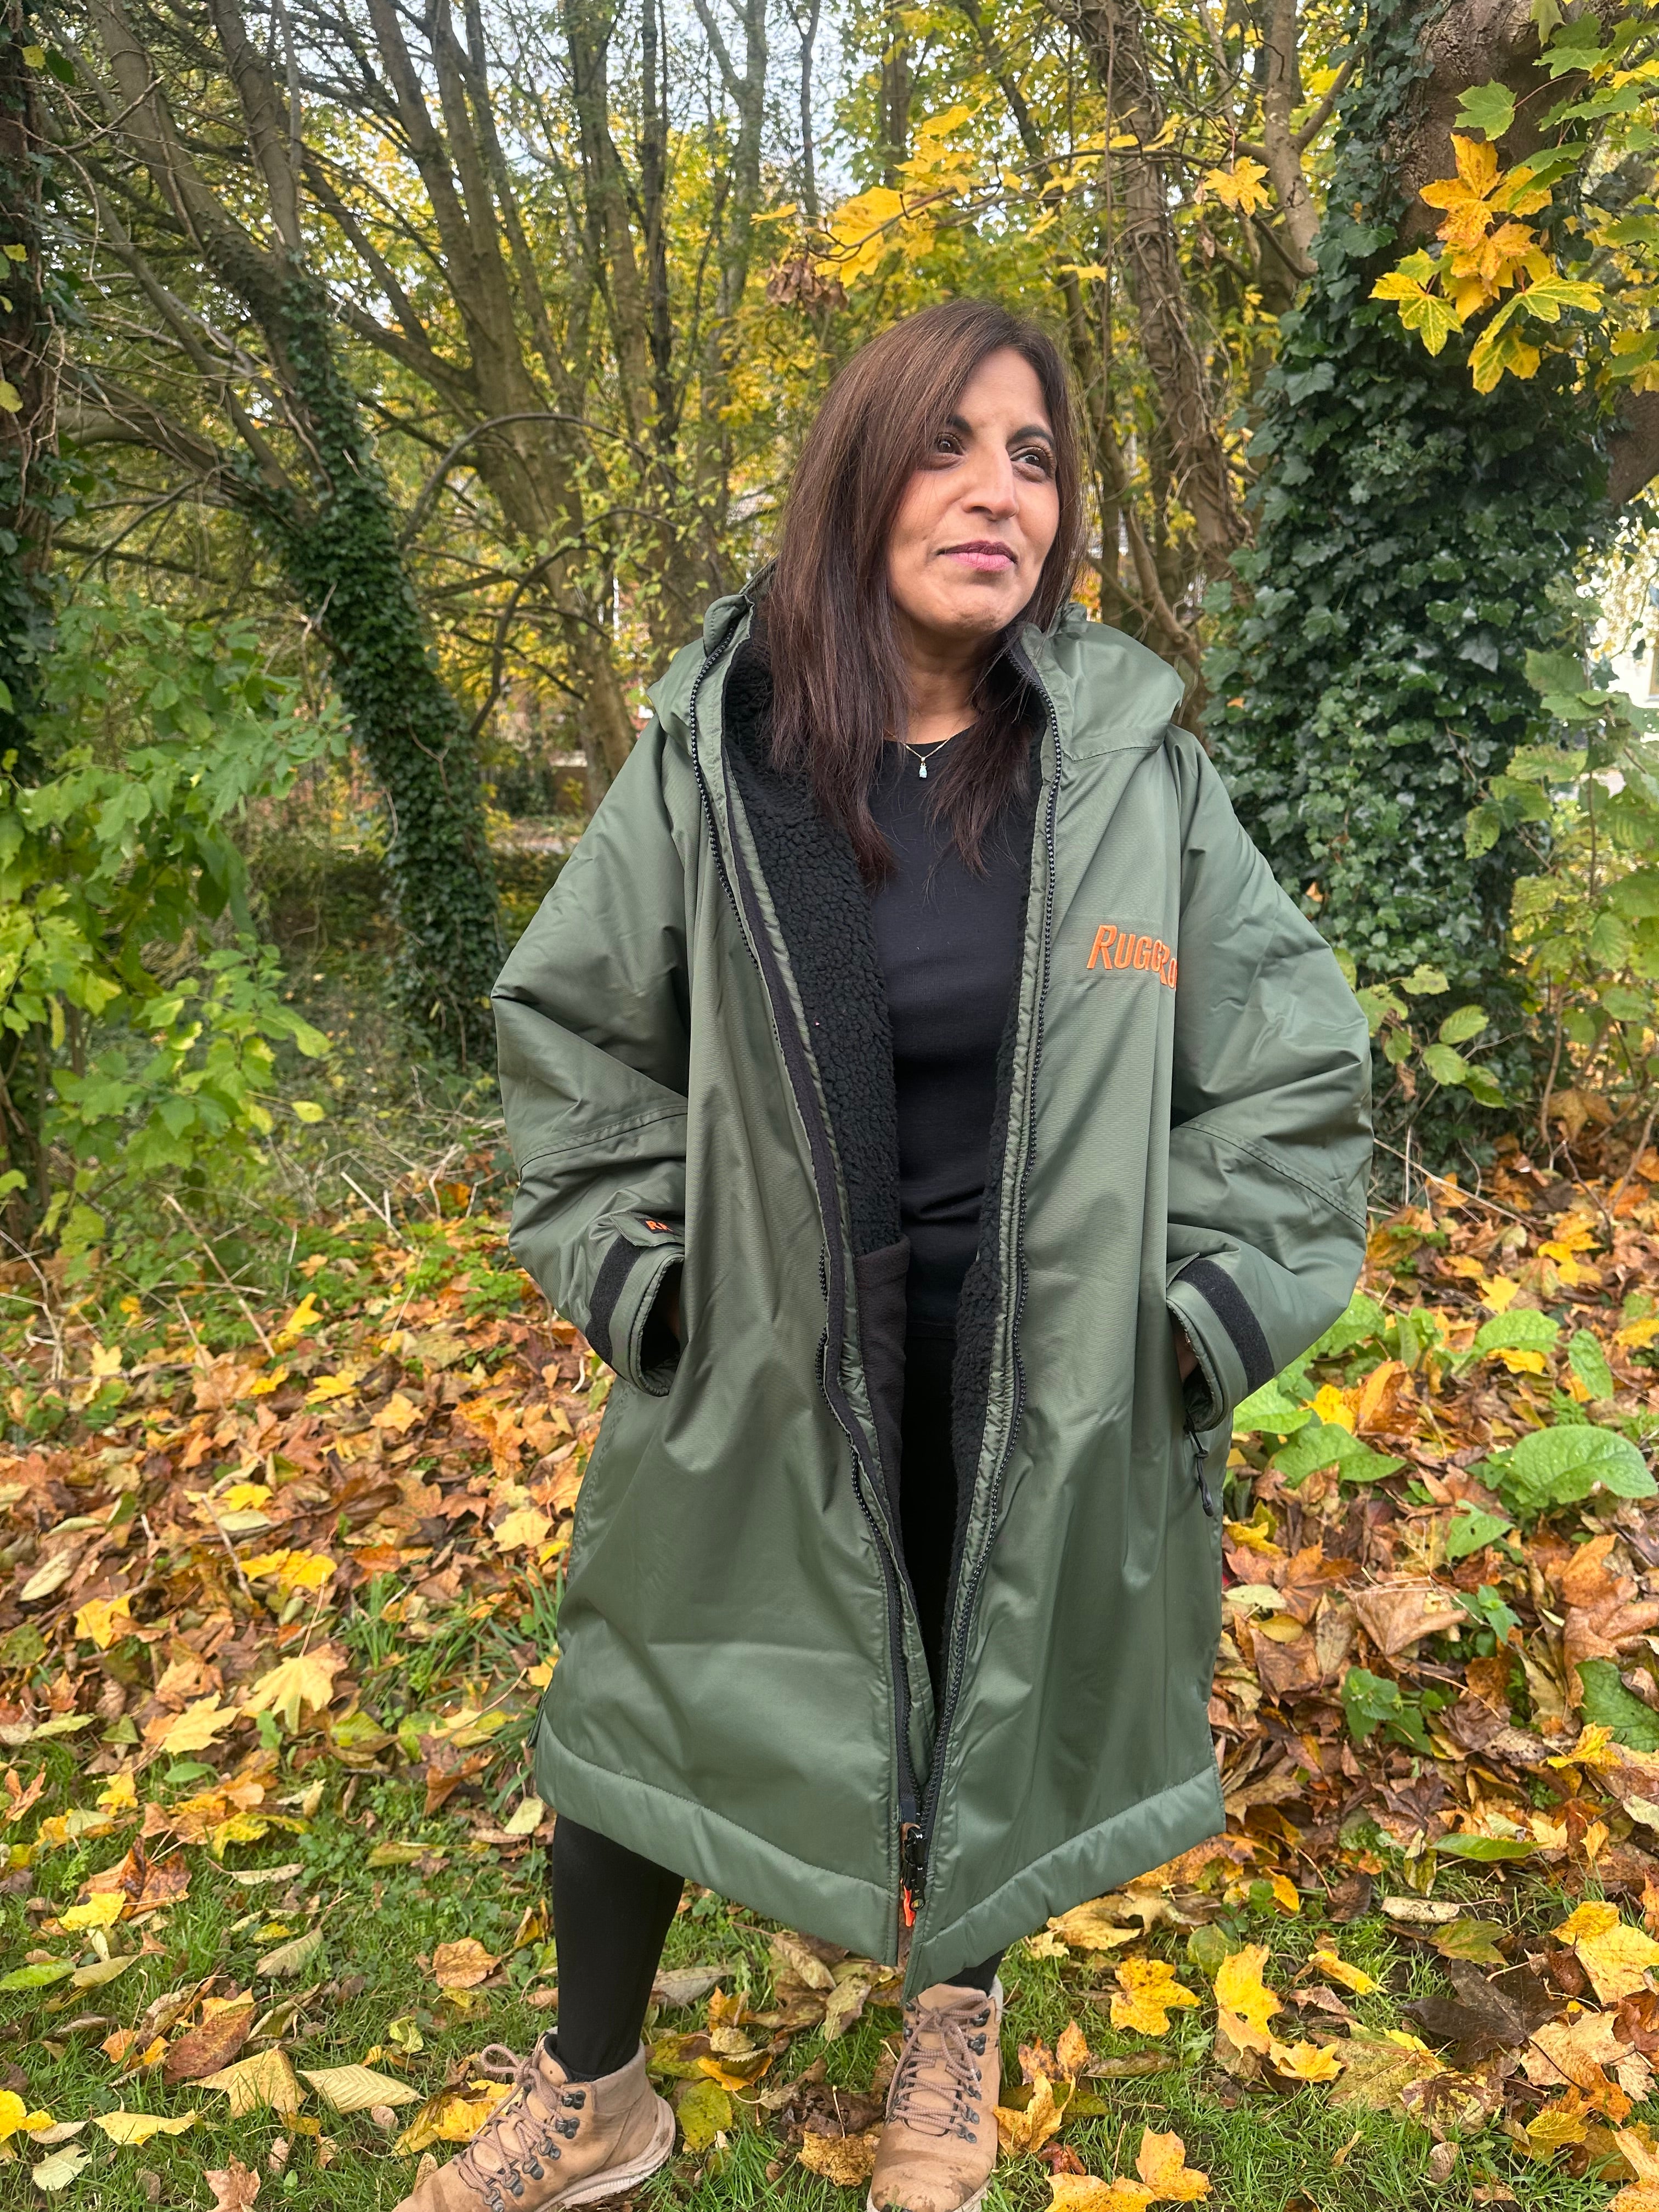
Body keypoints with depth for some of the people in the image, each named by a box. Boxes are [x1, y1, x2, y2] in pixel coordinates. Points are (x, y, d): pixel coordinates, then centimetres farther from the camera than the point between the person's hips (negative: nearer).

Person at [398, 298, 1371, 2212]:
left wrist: (1204, 1307, -4)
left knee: (1001, 1699, 19)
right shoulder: (711, 758, -8)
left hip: (1041, 1385, 1)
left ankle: (956, 2018, 54)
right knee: (656, 1696, 14)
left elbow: (1294, 1064, 1)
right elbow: (569, 1026, 5)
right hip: (765, 1370, 0)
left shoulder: (1139, 769, -8)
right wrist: (631, 1269, -1)